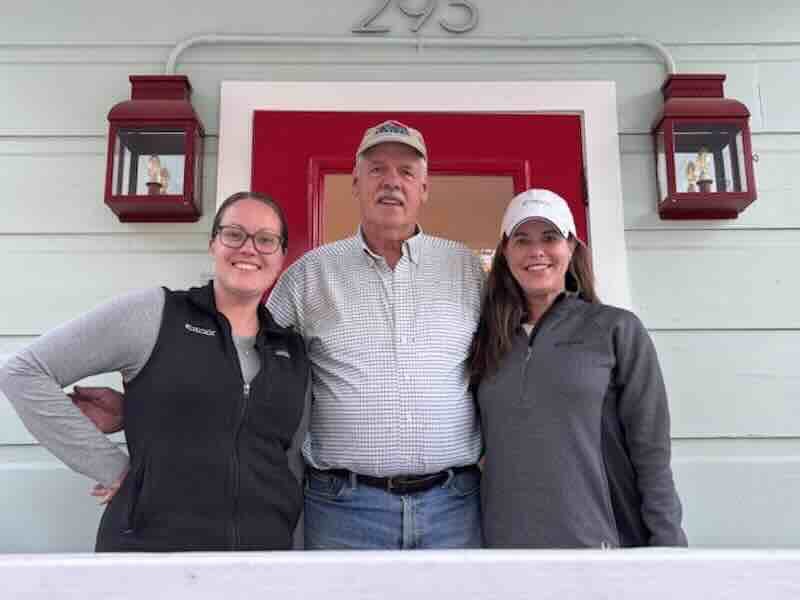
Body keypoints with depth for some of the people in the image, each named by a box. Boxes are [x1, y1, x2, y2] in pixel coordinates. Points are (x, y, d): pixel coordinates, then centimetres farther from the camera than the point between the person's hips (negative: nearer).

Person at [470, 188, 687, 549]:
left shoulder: (617, 330, -3)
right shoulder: (488, 340, 5)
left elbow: (652, 454, -5)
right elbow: (487, 445, 11)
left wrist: (667, 543, -9)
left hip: (598, 539, -2)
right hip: (506, 540, 3)